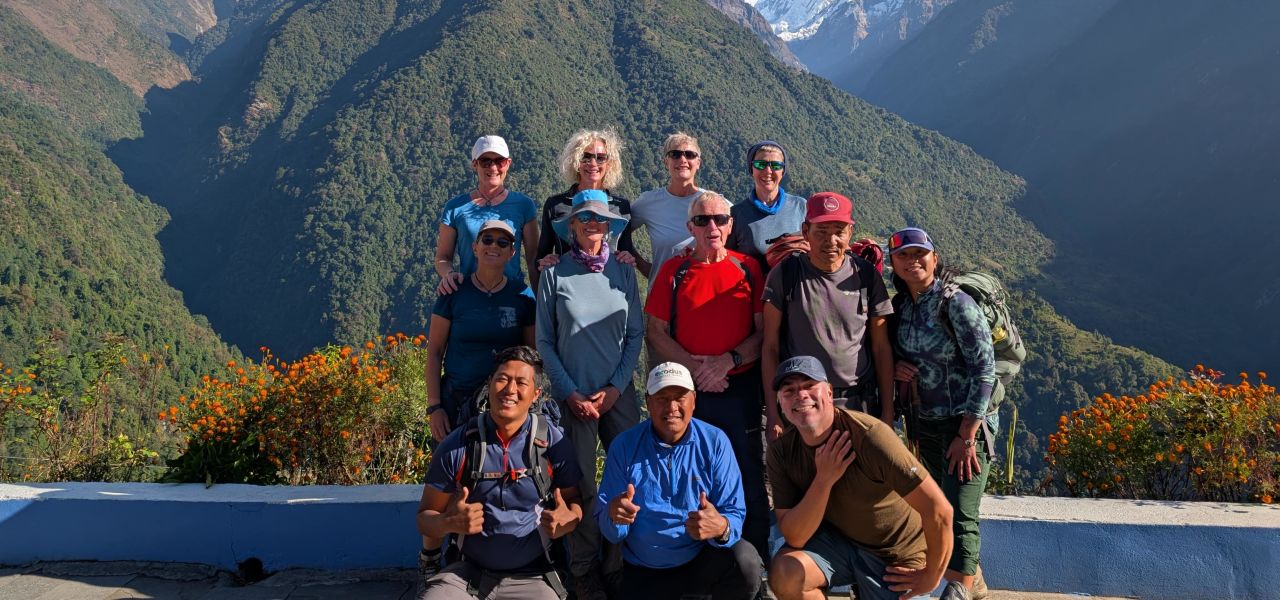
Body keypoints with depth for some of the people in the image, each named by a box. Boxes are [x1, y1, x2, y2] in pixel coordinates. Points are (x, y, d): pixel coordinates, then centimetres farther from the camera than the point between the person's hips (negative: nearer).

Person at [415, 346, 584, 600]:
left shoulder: (553, 444, -4)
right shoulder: (456, 446, -4)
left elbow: (574, 500, 8)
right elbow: (425, 517, 2)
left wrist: (569, 519, -16)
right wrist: (451, 523, -20)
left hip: (530, 578, 0)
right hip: (467, 573, 0)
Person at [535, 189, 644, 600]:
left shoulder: (623, 272, 4)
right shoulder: (554, 274, -1)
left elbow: (636, 334, 5)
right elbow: (545, 341, 1)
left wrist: (616, 387, -5)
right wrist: (571, 393, -6)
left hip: (619, 393, 2)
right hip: (572, 396, -2)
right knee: (581, 485, 2)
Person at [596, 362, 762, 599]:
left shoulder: (714, 442, -6)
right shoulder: (624, 446, -5)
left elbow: (735, 513, -11)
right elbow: (609, 531, -4)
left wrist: (721, 528, -34)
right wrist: (614, 515, -29)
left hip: (703, 560, 0)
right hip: (644, 573, 1)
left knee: (745, 561, -28)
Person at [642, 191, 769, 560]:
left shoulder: (749, 270, 5)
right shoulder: (673, 271, 6)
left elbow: (765, 332, 2)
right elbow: (655, 332, 3)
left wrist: (728, 360, -13)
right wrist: (694, 366, -11)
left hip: (741, 389, 0)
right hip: (687, 391, 1)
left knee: (749, 476, 4)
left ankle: (756, 556, 17)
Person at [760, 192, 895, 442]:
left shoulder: (866, 275, 2)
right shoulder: (785, 274, -3)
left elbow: (881, 348, 6)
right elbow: (770, 348, -1)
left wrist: (888, 412, 3)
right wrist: (773, 414, -6)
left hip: (860, 403, 1)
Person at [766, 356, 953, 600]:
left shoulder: (869, 435, -30)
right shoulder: (781, 452, -12)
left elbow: (939, 510, -28)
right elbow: (794, 537, -16)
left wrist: (930, 578, -15)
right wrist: (824, 480, -29)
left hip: (893, 556, -3)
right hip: (836, 540, 3)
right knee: (784, 573, -25)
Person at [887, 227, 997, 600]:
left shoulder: (957, 303, -14)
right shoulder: (899, 307, 5)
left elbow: (984, 369, -16)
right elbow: (888, 353, 19)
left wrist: (966, 435, -19)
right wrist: (894, 367, -7)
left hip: (966, 424, -6)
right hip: (924, 425, 7)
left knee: (959, 516, -9)